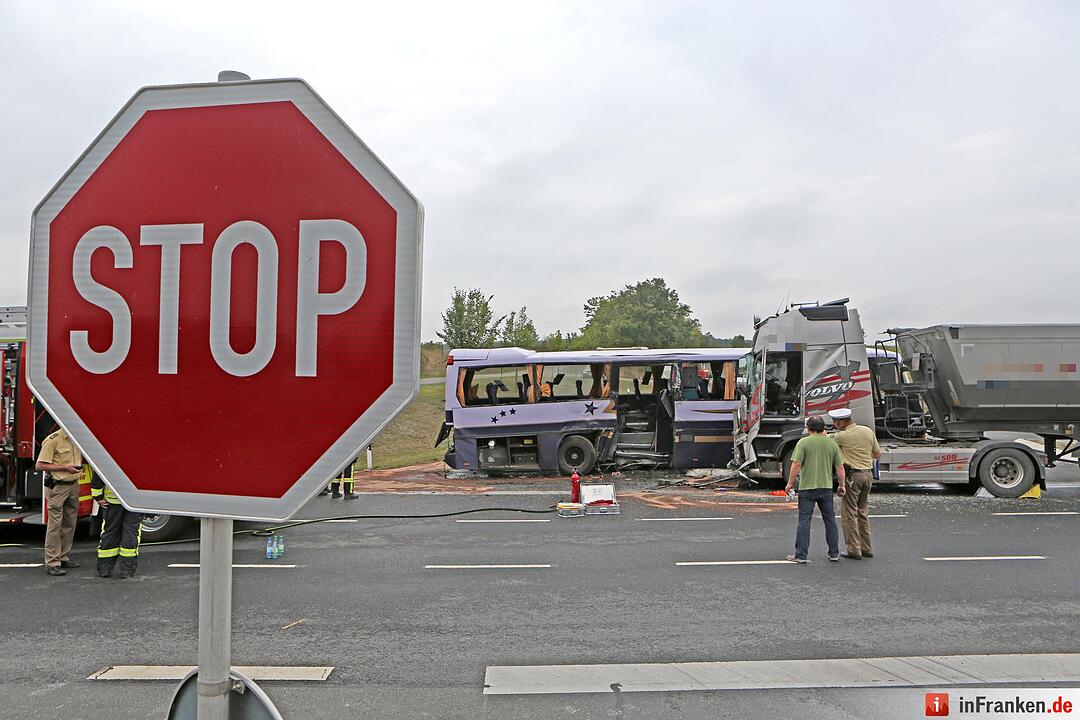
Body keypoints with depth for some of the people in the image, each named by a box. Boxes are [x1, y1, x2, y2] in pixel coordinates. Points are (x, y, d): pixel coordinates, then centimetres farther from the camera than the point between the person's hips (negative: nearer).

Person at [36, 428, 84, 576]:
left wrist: (78, 467, 9)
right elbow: (40, 465, -14)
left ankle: (64, 557, 22)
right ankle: (52, 563, 1)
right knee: (55, 525, -4)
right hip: (57, 487, -7)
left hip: (73, 485, 7)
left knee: (69, 524, 12)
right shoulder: (53, 440, -12)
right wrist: (65, 467, -18)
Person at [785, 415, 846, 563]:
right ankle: (834, 554, 21)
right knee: (830, 521, 14)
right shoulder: (832, 443, 4)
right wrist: (842, 485, 16)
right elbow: (840, 467, 6)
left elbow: (796, 465, -14)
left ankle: (801, 555, 1)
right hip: (826, 487, 3)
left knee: (804, 521, 0)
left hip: (807, 487, -3)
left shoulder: (803, 442, -8)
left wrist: (790, 483, -4)